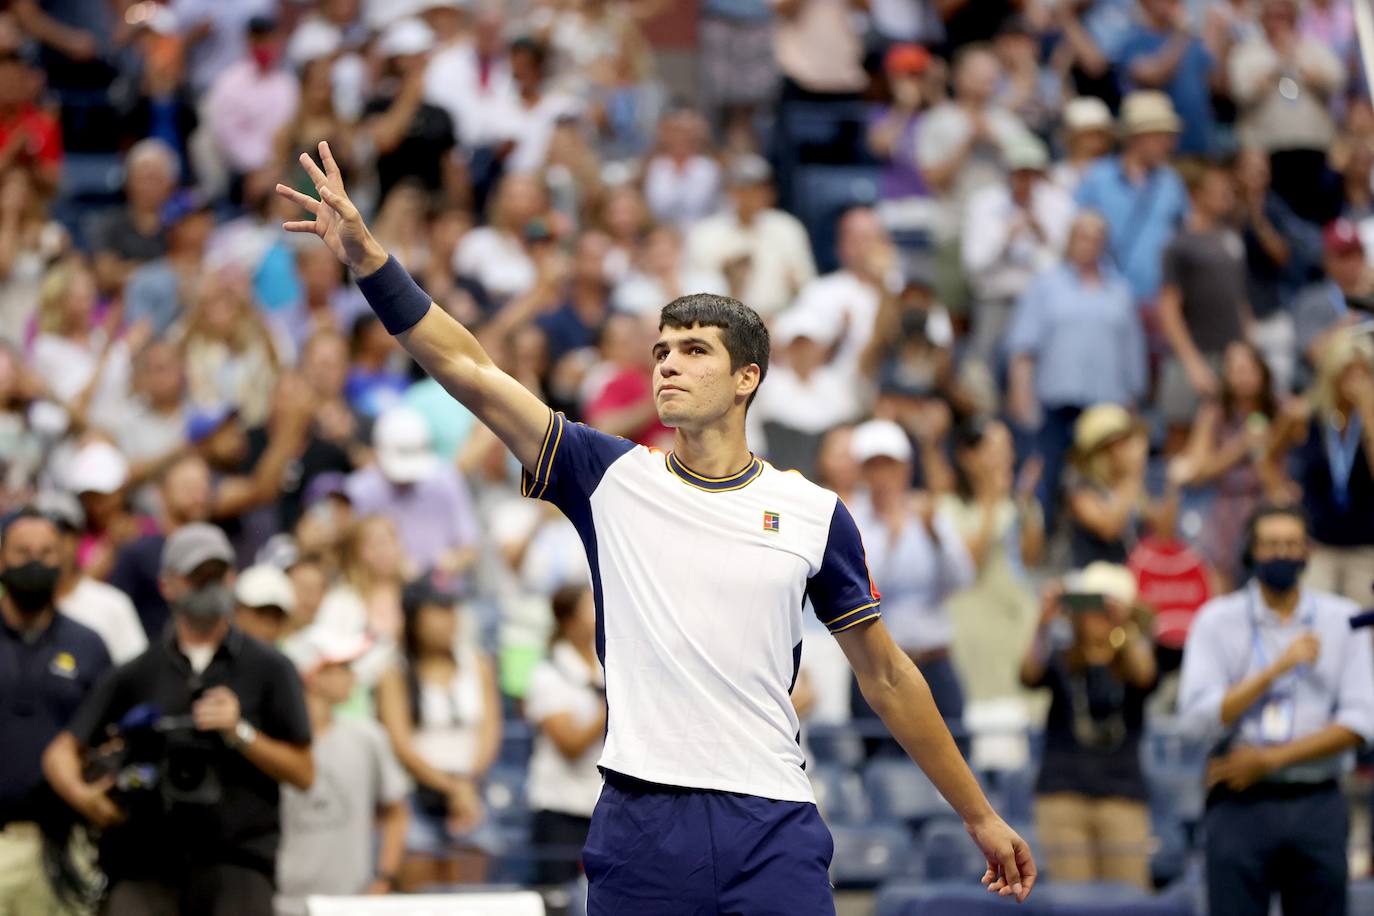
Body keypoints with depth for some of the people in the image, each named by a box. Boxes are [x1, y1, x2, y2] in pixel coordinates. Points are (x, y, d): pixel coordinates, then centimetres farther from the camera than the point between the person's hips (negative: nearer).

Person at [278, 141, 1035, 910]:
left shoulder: (813, 513, 6)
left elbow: (886, 676, 13)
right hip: (639, 828, 1)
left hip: (771, 829, -1)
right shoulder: (612, 478, 7)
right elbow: (470, 370, 0)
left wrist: (980, 817, 14)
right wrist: (367, 256, -10)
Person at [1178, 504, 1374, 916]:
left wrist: (1271, 759, -9)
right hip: (1240, 802, -2)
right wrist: (1277, 669, -15)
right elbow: (1200, 715, -8)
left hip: (1317, 805, 2)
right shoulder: (1217, 620, 3)